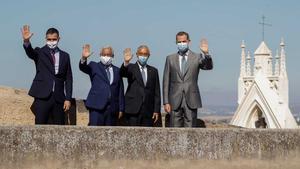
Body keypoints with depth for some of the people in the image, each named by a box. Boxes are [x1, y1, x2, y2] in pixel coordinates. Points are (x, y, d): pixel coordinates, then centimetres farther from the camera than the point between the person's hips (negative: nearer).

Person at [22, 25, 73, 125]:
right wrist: (26, 41, -40)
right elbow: (30, 52, -18)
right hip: (42, 97, -3)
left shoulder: (65, 56, 12)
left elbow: (68, 79, 10)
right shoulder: (40, 52, 5)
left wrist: (68, 99, 3)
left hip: (59, 98, 3)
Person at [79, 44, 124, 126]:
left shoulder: (117, 70, 16)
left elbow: (120, 91, 13)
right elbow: (83, 67, -11)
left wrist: (121, 109, 8)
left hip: (112, 108, 3)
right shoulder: (94, 66, 10)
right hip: (97, 106, -3)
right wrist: (84, 58, -32)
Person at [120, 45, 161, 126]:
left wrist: (156, 110, 4)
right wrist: (126, 62, -38)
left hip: (148, 111, 3)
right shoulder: (131, 68, 6)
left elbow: (157, 92, 11)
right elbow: (122, 73, -17)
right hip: (133, 111, -3)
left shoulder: (153, 71, 13)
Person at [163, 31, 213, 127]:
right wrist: (166, 102, 0)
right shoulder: (170, 59, 9)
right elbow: (166, 81, 7)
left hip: (191, 101, -1)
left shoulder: (197, 58, 6)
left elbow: (208, 66, -12)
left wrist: (206, 54, -33)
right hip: (175, 101, 1)